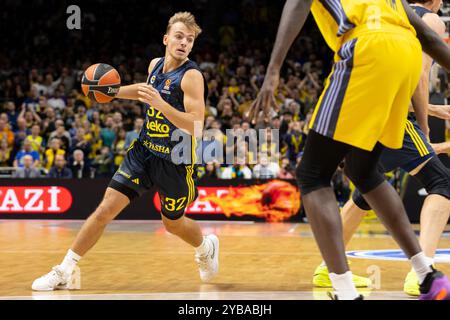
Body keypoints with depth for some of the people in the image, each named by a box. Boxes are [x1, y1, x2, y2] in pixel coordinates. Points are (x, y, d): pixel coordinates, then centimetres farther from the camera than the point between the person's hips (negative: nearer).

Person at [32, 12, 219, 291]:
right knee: (107, 209, -6)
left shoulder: (192, 75, -18)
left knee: (173, 223, 13)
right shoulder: (155, 65, 1)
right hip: (144, 151, 5)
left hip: (176, 161, -4)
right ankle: (66, 270, 1)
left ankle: (206, 247, 47)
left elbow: (196, 127, -27)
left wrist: (161, 104, -38)